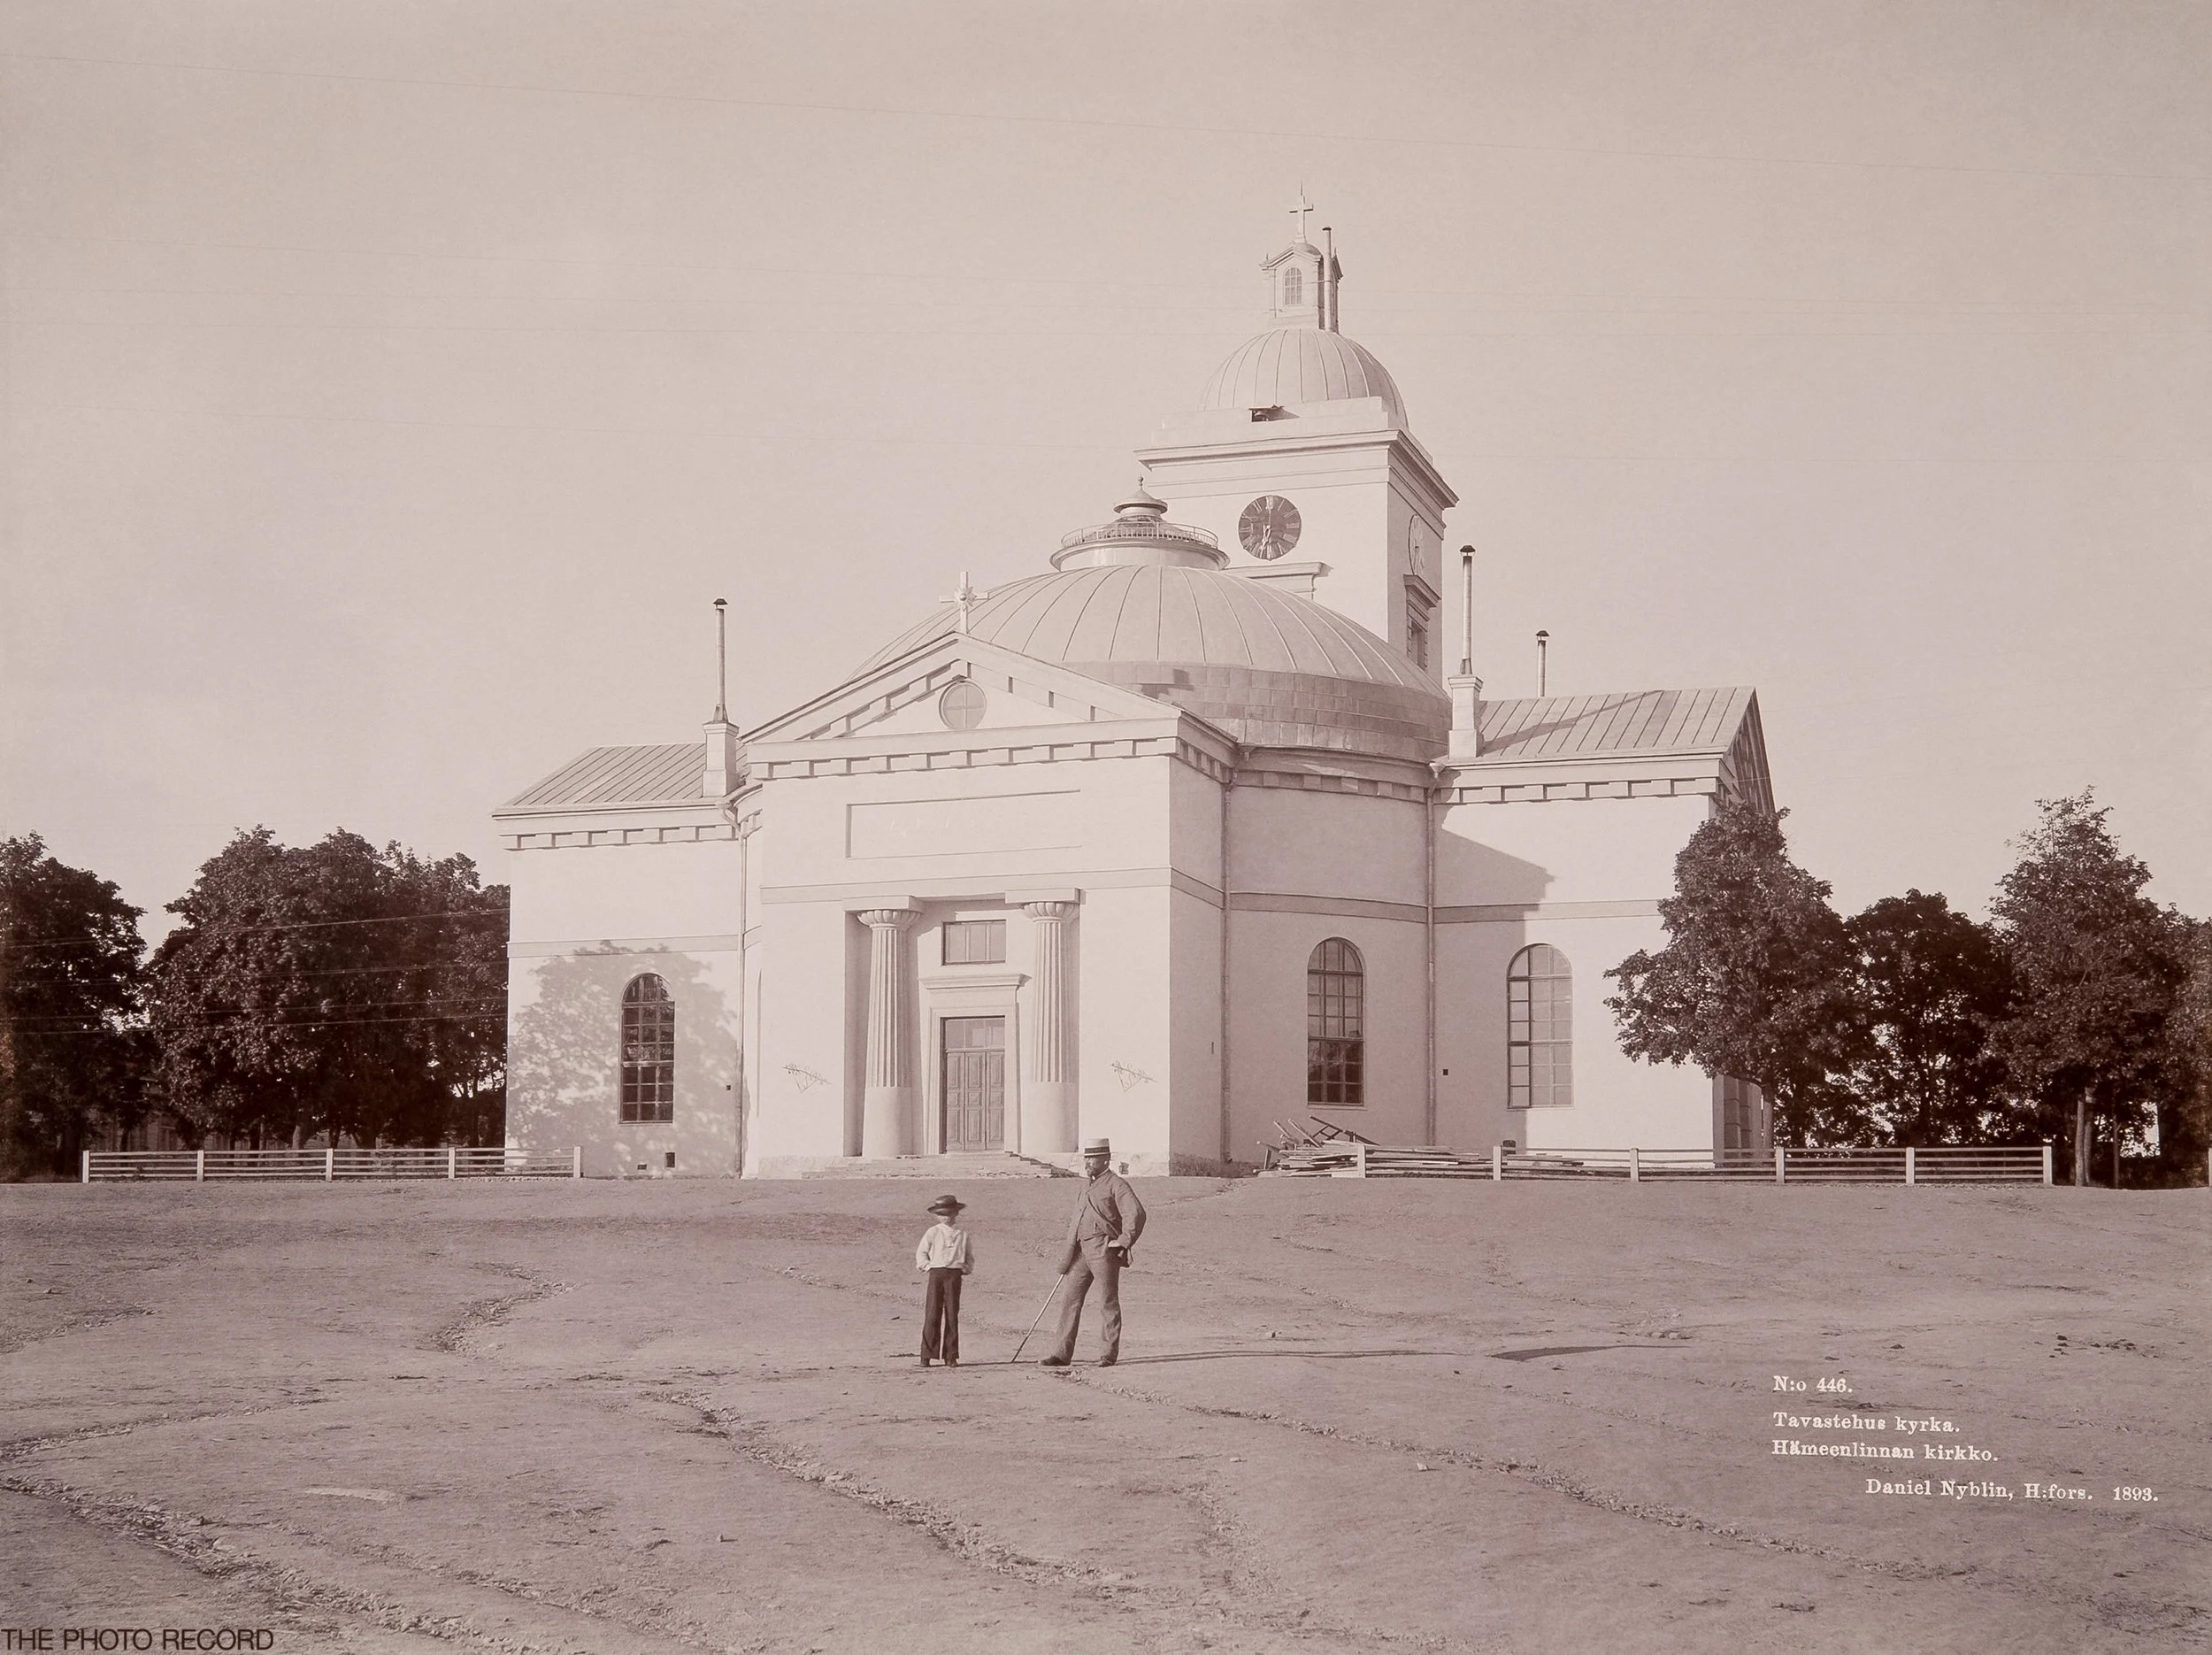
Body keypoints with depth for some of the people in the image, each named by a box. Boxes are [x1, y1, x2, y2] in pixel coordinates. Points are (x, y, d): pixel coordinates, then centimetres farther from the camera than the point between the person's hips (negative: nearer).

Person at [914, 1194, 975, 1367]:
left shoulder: (962, 1234, 11)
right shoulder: (932, 1232, 6)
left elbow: (970, 1255, 21)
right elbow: (921, 1253, 10)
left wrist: (967, 1268, 6)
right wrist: (927, 1265, -3)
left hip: (954, 1276, 2)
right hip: (936, 1274, -2)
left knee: (952, 1315, 2)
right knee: (932, 1315, -6)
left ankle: (951, 1356, 7)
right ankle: (927, 1355, -3)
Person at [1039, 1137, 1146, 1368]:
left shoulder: (1116, 1184, -4)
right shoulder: (1087, 1185, 21)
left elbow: (1136, 1213, -15)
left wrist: (1125, 1241, -17)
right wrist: (1069, 1249, 24)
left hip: (1104, 1250, -8)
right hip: (1081, 1250, 8)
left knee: (1108, 1303, -1)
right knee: (1069, 1299, 3)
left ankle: (1108, 1355, 5)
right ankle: (1061, 1354, 5)